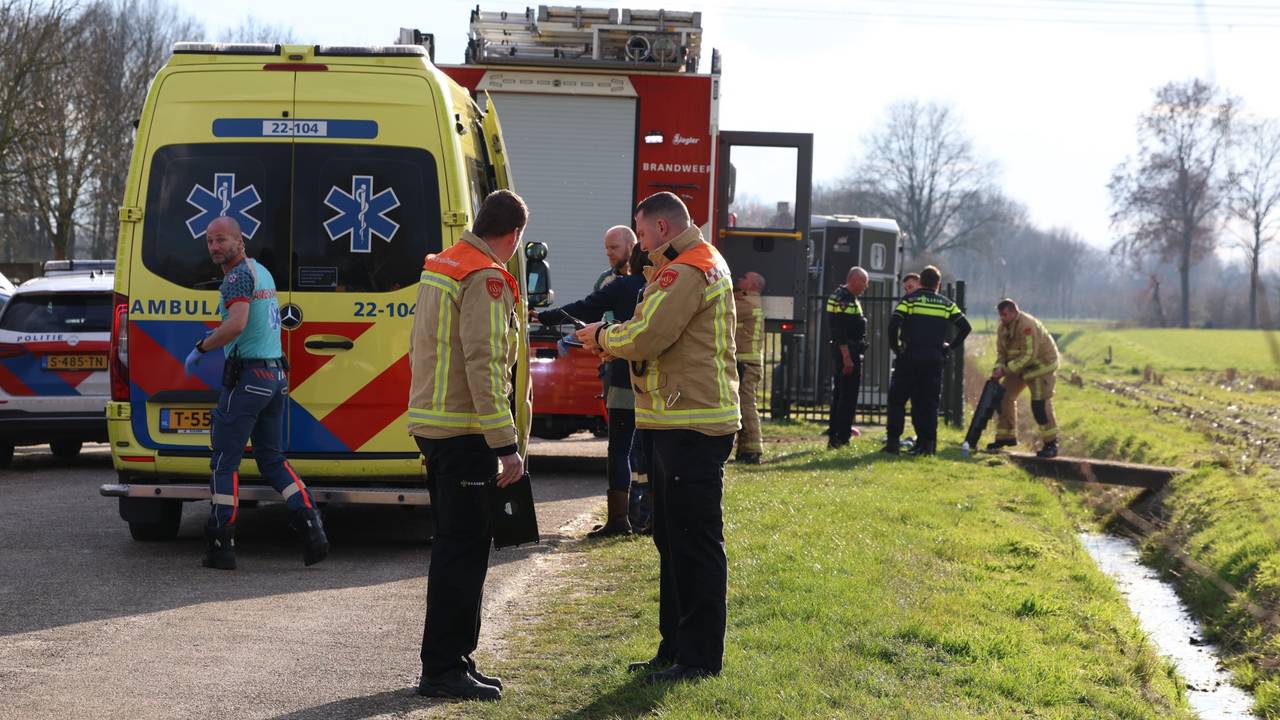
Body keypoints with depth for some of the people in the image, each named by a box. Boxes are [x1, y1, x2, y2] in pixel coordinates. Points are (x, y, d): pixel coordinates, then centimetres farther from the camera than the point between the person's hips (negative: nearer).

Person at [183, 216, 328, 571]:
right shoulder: (262, 271, 18)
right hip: (276, 374, 9)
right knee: (271, 458, 15)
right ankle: (312, 531, 3)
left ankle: (220, 547, -2)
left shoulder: (238, 275, -13)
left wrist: (201, 348, -17)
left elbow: (236, 324, -27)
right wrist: (219, 337, 30)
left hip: (247, 377, -9)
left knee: (224, 461, -2)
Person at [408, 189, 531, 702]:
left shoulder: (439, 266, 14)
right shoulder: (487, 279, -16)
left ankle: (451, 659, 23)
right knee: (463, 548, -5)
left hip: (432, 424, 10)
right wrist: (505, 445, -21)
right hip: (464, 433, -10)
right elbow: (484, 364, -22)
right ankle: (443, 669, -3)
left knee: (459, 544, 17)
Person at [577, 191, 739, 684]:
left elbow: (647, 336, -20)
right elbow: (657, 335, 22)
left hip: (693, 428, -11)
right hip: (675, 422, 11)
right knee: (673, 538, 15)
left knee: (695, 541, -7)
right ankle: (675, 648, 23)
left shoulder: (689, 271, -14)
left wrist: (603, 337, -2)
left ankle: (699, 657, -3)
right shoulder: (687, 267, 22)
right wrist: (608, 342, 7)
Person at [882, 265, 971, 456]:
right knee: (929, 402, 7)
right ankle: (928, 443, 2)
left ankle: (892, 441, 1)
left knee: (897, 399, 6)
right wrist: (951, 347, 13)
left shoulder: (909, 300, 2)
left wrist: (894, 346, 3)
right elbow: (965, 327, 6)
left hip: (910, 357, -2)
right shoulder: (947, 304, 10)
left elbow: (893, 323, -9)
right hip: (935, 359, 2)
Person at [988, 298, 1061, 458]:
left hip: (1041, 363, -9)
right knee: (1005, 396, 7)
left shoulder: (1027, 325, -29)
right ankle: (1006, 437, 19)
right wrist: (998, 368, -17)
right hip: (1019, 366, 9)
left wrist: (1006, 370, -32)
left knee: (1040, 403, -16)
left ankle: (1051, 444, -11)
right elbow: (1001, 351, 4)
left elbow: (1028, 356, -32)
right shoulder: (1003, 326, -2)